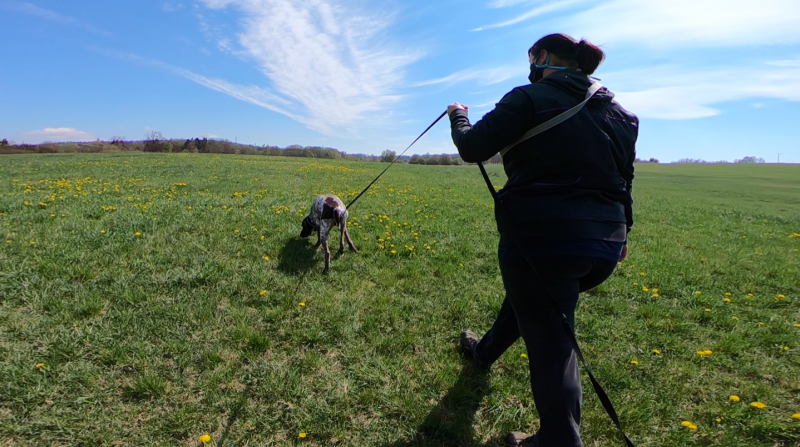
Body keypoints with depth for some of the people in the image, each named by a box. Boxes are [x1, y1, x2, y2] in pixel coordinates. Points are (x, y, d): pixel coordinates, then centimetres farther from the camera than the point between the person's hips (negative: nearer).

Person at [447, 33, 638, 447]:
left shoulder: (529, 99, -9)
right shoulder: (620, 114, 13)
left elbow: (472, 149, -8)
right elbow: (623, 182, 16)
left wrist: (458, 116, 13)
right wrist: (619, 233, 27)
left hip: (540, 238, -8)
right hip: (603, 246, 8)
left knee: (551, 343, 5)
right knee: (527, 298, 29)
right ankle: (485, 351, 56)